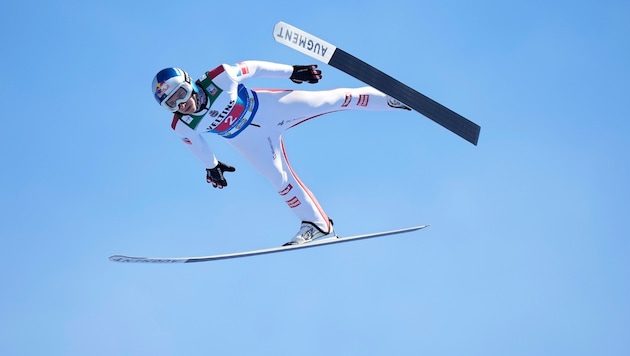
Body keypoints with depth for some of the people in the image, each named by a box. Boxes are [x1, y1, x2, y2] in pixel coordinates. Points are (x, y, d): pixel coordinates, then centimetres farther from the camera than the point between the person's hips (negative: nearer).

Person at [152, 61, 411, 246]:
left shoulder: (218, 78, -32)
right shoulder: (183, 127, -23)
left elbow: (253, 68, -17)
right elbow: (196, 144, 0)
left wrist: (292, 71, -8)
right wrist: (212, 167, 16)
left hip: (267, 106, -2)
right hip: (249, 139, 2)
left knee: (330, 100, 2)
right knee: (280, 179, 0)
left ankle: (387, 97, 21)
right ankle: (316, 224, 20)